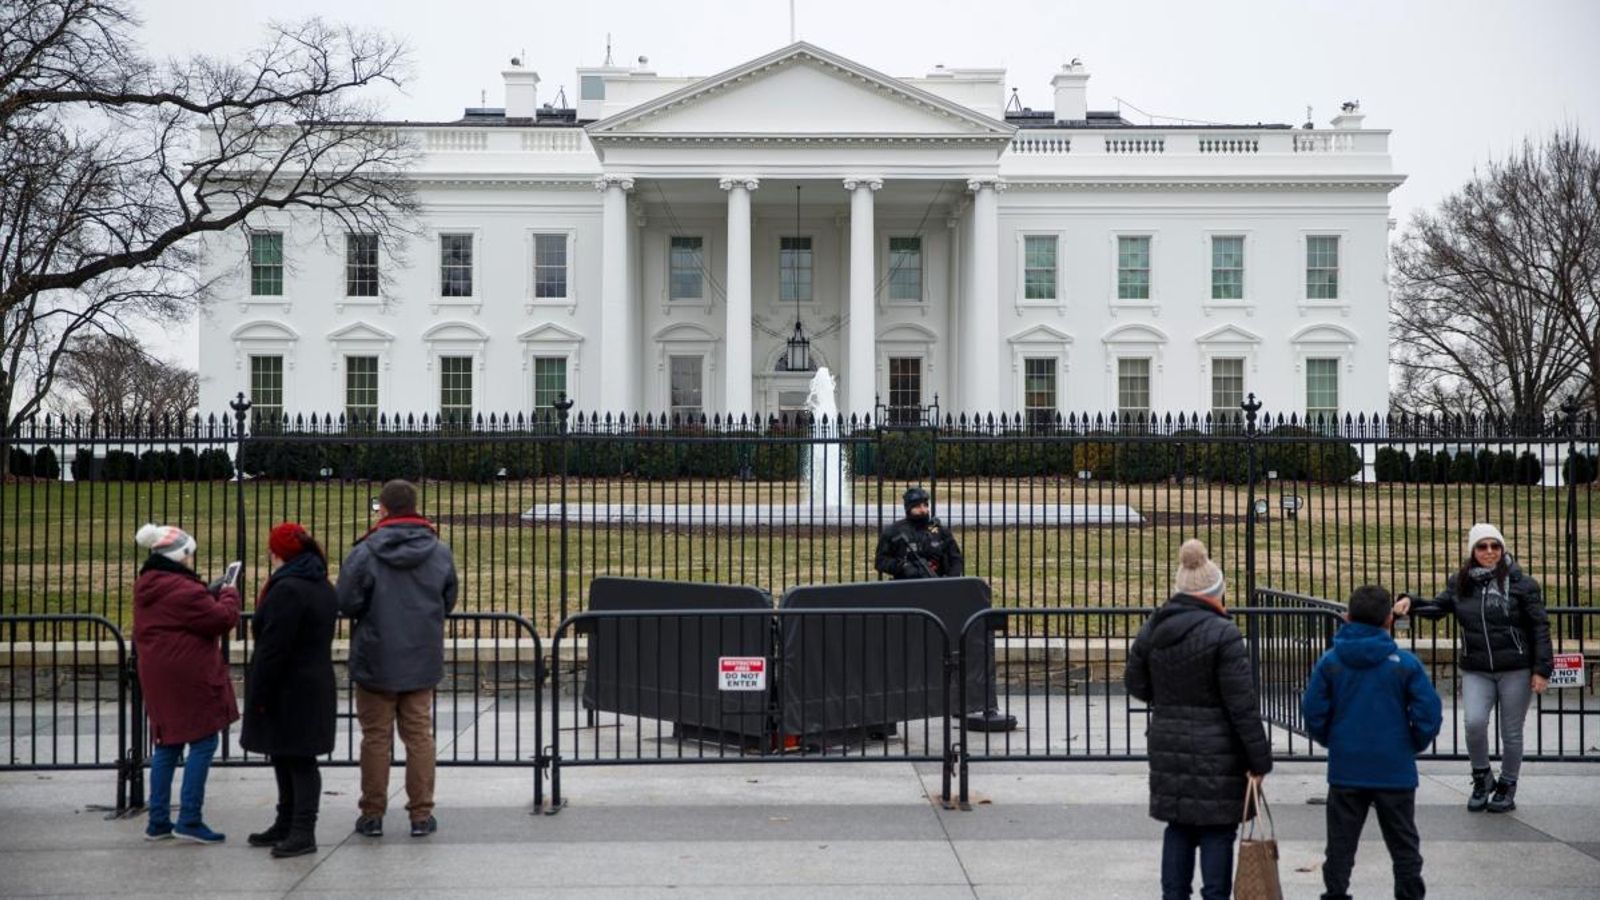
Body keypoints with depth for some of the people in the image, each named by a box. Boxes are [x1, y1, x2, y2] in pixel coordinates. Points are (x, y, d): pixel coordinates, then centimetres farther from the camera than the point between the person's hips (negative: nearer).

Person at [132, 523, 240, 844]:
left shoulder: (146, 587, 12)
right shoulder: (182, 589, -18)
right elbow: (221, 619, -16)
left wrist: (212, 595, 8)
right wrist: (229, 595, 2)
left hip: (158, 680, 10)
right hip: (189, 680, -10)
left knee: (167, 745, 15)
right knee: (202, 743, -3)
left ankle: (158, 821, 18)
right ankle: (189, 820, -4)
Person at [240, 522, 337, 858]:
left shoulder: (287, 590, -19)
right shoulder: (323, 588, 12)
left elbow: (273, 648, -21)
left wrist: (259, 695, -16)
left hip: (290, 692, -9)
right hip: (315, 687, 9)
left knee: (294, 759, -5)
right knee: (294, 758, 16)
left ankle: (303, 832, -2)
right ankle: (288, 825, 25)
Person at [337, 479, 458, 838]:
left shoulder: (365, 553, -14)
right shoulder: (440, 552, -3)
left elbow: (347, 603, -11)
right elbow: (449, 603, 6)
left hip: (376, 661, -2)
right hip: (422, 661, 2)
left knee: (376, 737, 8)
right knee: (419, 736, 10)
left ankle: (372, 814, 14)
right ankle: (421, 814, 11)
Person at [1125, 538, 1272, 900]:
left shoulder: (1151, 630, 4)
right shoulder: (1222, 633, -15)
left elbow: (1135, 683, 15)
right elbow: (1242, 705, -15)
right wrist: (1259, 759, -10)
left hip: (1167, 748, 6)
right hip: (1216, 751, -6)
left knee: (1178, 828, 15)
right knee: (1217, 831, 3)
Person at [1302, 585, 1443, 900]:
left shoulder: (1330, 662, -4)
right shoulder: (1406, 663, -8)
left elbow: (1313, 712, -4)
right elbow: (1429, 714, -9)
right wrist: (1413, 746, 8)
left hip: (1345, 770, 1)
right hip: (1395, 770, -1)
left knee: (1340, 845, 11)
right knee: (1404, 846, 12)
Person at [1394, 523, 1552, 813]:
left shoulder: (1520, 583, -5)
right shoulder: (1461, 583, 5)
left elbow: (1539, 626, -4)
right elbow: (1438, 607, 13)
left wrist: (1541, 669, -7)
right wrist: (1409, 602, -6)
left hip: (1516, 670, -2)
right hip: (1476, 671, 2)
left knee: (1511, 732, 7)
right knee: (1474, 722, -16)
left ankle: (1507, 787, 28)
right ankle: (1482, 778, 9)